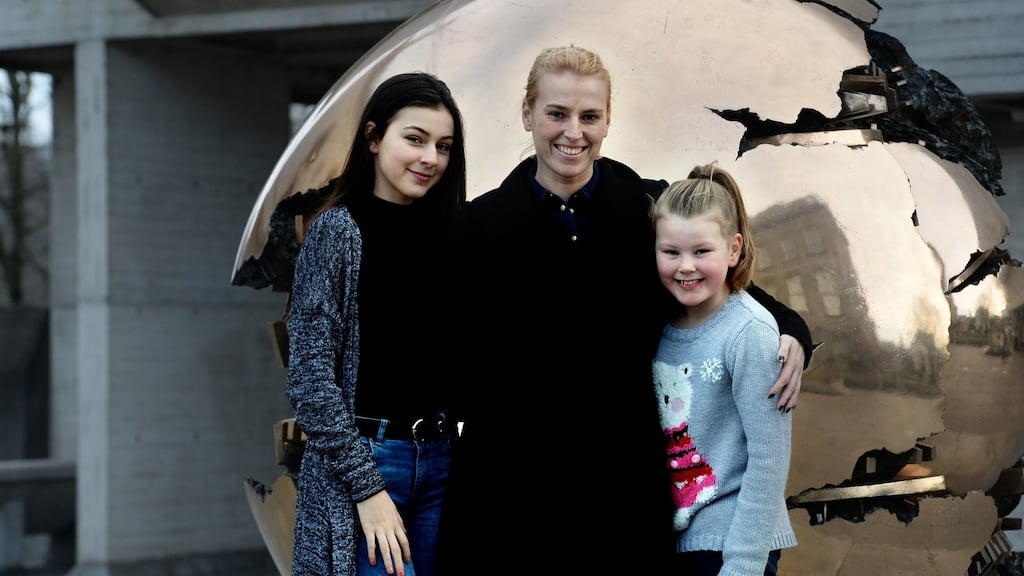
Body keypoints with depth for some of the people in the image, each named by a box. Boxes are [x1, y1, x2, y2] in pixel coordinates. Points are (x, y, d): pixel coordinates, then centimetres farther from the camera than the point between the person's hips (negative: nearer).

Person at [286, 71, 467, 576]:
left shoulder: (444, 231, 11)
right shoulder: (338, 230, -6)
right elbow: (309, 376, -12)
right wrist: (367, 487, -15)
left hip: (440, 459, 6)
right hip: (362, 459, -6)